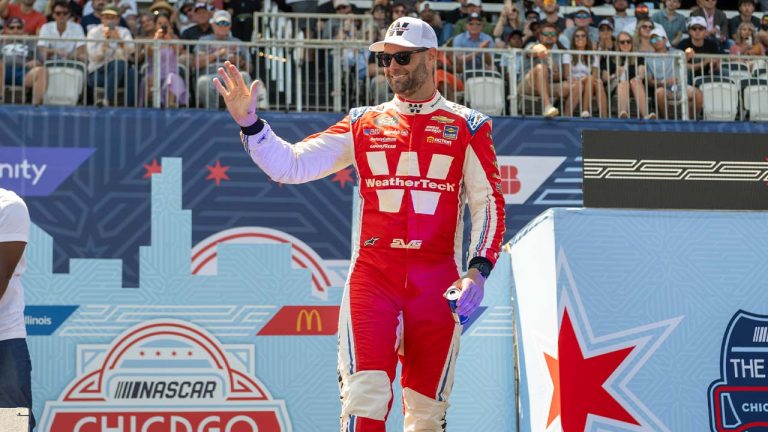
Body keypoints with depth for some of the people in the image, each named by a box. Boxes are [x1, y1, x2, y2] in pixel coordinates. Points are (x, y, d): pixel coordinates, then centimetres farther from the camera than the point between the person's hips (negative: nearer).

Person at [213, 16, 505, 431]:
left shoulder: (466, 127, 7)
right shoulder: (363, 124, 11)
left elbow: (489, 203, 2)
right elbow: (291, 164, 6)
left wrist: (477, 270, -11)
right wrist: (248, 122, -10)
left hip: (437, 283, 0)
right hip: (371, 276, 0)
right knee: (364, 396, -13)